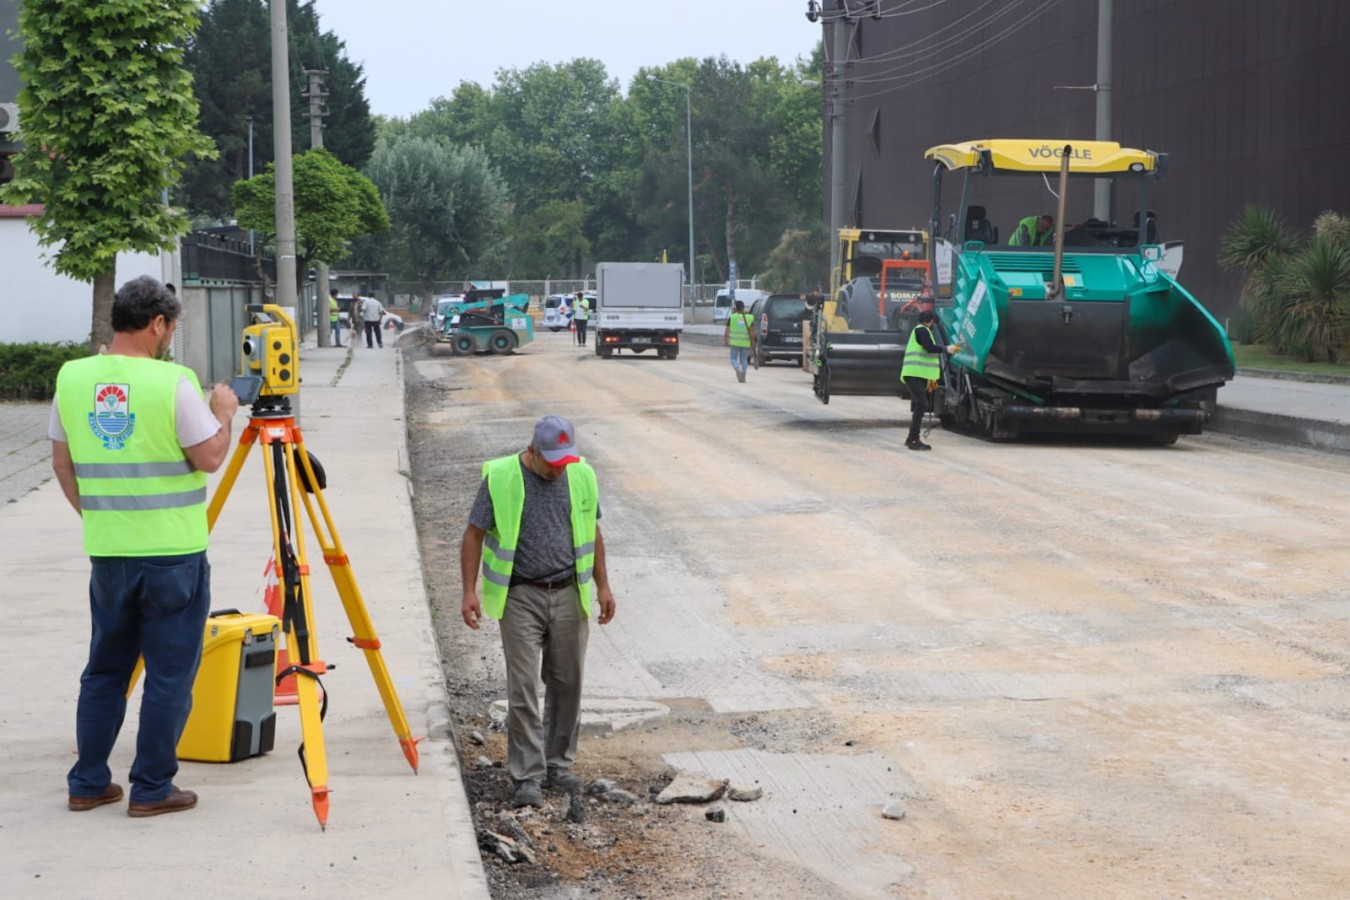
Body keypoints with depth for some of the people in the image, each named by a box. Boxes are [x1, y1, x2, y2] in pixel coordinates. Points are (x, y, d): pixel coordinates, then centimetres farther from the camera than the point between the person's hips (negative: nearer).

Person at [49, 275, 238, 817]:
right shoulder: (172, 382, -14)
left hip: (107, 550, 5)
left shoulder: (71, 379, 3)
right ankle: (152, 789, 9)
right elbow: (210, 457, -11)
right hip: (173, 551, -5)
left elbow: (62, 463, 10)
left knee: (105, 669, 17)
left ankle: (87, 784, 21)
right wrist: (223, 411, 5)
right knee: (170, 672, 5)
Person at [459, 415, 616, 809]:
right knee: (523, 688, -5)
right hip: (521, 596, -4)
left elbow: (592, 533, 15)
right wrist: (469, 591, -12)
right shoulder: (500, 478, -8)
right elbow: (474, 535, -5)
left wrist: (602, 585, 13)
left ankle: (558, 765, 22)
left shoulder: (581, 476, 4)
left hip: (568, 595, 4)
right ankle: (528, 777, 0)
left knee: (567, 684, 9)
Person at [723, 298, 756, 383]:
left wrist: (725, 340, 5)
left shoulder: (732, 317, -3)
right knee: (744, 359, 13)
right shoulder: (749, 317, -1)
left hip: (735, 342, -1)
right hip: (746, 343, 1)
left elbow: (727, 330, -3)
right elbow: (752, 331, -6)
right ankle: (743, 377, 10)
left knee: (733, 358, 7)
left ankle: (737, 369, -21)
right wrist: (752, 341, -1)